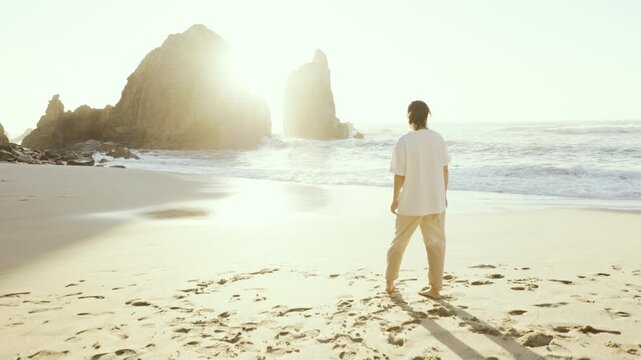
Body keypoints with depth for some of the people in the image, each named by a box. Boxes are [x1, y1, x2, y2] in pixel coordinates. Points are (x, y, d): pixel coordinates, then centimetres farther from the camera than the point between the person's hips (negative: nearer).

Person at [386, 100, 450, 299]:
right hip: (435, 201, 2)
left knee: (398, 242, 15)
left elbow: (399, 175, -11)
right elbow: (445, 170, 3)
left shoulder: (404, 141, -13)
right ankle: (436, 288, 14)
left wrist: (395, 199, 2)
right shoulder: (438, 138, -2)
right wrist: (443, 195, 15)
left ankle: (390, 283, 27)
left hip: (410, 203, -2)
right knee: (436, 244, 11)